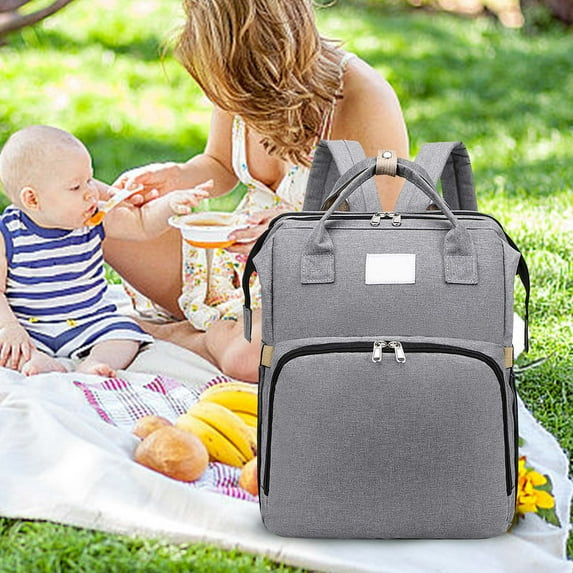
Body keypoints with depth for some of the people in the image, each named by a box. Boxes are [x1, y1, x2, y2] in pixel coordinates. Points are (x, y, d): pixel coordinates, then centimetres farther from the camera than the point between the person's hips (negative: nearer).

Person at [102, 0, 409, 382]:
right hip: (237, 252, 6)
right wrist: (179, 178, -12)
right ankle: (225, 327, -3)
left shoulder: (366, 103, -26)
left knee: (250, 355, -39)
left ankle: (187, 334, -2)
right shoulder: (239, 80, -9)